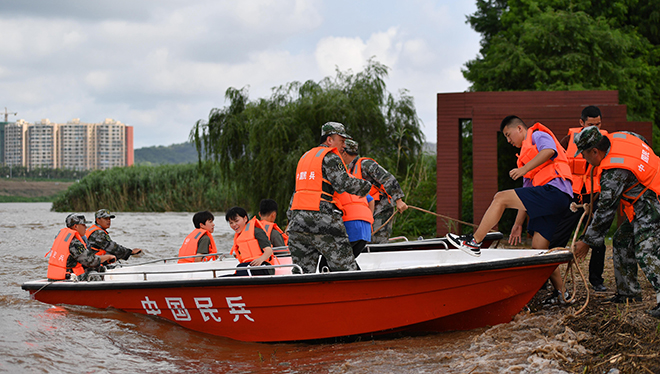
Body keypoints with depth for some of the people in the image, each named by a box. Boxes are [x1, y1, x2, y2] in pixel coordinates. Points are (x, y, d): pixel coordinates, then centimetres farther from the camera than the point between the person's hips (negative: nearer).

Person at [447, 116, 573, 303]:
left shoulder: (538, 135, 10)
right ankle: (560, 293, 8)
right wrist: (518, 224, 26)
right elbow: (526, 194, 32)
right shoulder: (526, 156, 35)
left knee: (501, 198, -14)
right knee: (538, 249, 5)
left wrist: (524, 169, -19)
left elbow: (549, 151, -16)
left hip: (553, 190, -10)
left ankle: (474, 242, -12)